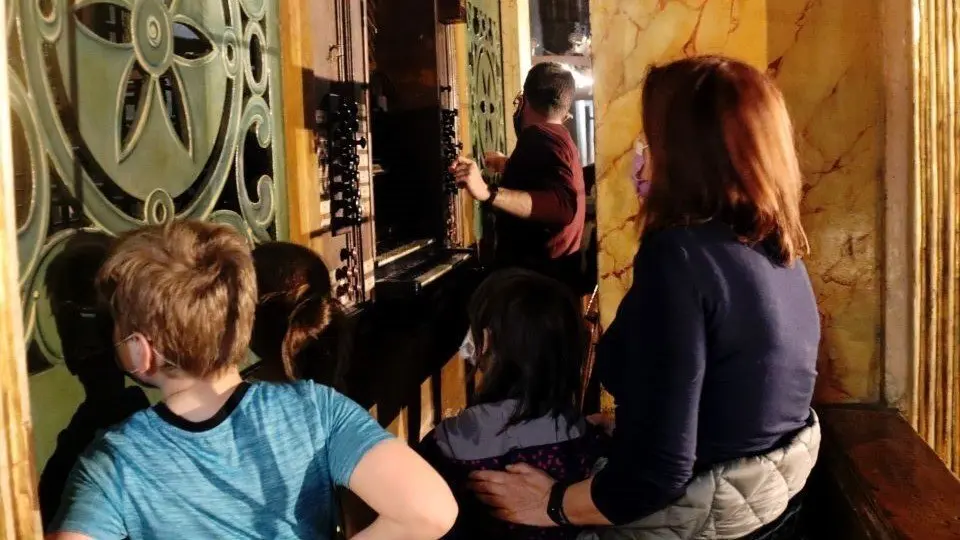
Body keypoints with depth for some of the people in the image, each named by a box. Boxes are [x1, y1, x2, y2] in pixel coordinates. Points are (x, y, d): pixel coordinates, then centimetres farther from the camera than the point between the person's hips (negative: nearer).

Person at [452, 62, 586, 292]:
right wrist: (508, 166, 49)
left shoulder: (540, 139, -18)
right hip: (552, 276, 10)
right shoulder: (559, 136, 14)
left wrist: (488, 193, -42)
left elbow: (562, 205, -35)